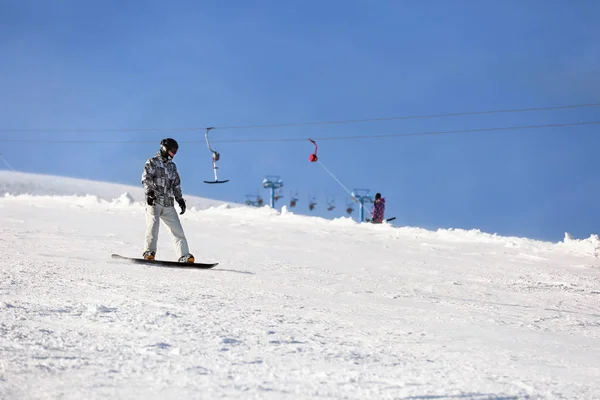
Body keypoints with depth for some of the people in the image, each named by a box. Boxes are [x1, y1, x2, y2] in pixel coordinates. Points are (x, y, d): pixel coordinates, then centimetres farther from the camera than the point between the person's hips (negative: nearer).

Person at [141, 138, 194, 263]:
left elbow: (176, 185, 30)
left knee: (178, 230, 0)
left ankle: (184, 256, -1)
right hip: (154, 201, -6)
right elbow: (146, 178, -9)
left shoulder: (172, 166, 24)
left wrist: (180, 199, 22)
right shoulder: (152, 162, 3)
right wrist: (149, 192, -23)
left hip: (168, 205, 6)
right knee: (153, 224, -23)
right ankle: (149, 253, -25)